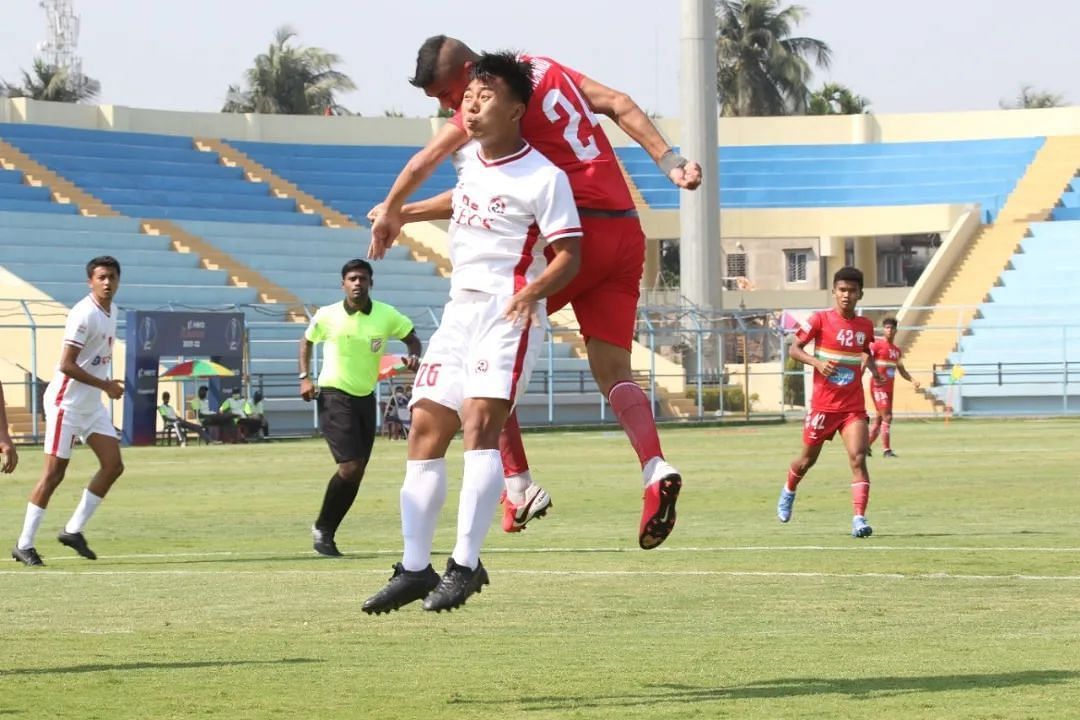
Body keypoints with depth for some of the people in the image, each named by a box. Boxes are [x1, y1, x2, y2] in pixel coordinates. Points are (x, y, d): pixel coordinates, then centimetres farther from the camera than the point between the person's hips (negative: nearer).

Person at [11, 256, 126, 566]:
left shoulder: (111, 312, 9)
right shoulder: (84, 314, -19)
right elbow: (66, 365, -23)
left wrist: (108, 384, 10)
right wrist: (105, 385, -19)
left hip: (92, 405, 9)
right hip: (66, 402, -9)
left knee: (113, 465, 1)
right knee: (54, 473, -7)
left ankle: (73, 530, 9)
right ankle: (24, 544, 0)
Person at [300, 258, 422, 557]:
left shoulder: (386, 316, -4)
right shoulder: (327, 316, -7)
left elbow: (412, 338, 11)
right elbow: (307, 341, 12)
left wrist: (414, 357, -12)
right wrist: (305, 378, 0)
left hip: (365, 398, 4)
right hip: (333, 396, -4)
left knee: (355, 474, 3)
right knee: (350, 466, -18)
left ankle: (326, 533, 16)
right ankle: (322, 529, -1)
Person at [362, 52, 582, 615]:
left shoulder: (543, 177, -10)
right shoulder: (471, 157, 13)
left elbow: (569, 253, -12)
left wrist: (533, 290, -30)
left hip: (508, 314, -8)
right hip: (459, 309, 8)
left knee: (479, 423, -23)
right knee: (425, 431, 3)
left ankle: (465, 564, -23)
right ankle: (414, 568, 7)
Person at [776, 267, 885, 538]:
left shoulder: (865, 326, 4)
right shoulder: (821, 320, -8)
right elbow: (794, 349, -6)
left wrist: (873, 368, 3)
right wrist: (817, 362, -23)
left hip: (853, 407, 2)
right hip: (823, 404, -2)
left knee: (858, 458, -17)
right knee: (808, 459, 15)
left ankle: (859, 518, -21)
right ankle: (788, 491, 47)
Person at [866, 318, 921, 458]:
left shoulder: (897, 350, 16)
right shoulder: (877, 345, -6)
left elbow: (901, 371, 23)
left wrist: (912, 380, 7)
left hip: (889, 387, 8)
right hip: (878, 386, -8)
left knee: (879, 419, 11)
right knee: (887, 416, -15)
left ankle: (866, 446, 21)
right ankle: (886, 450, -14)